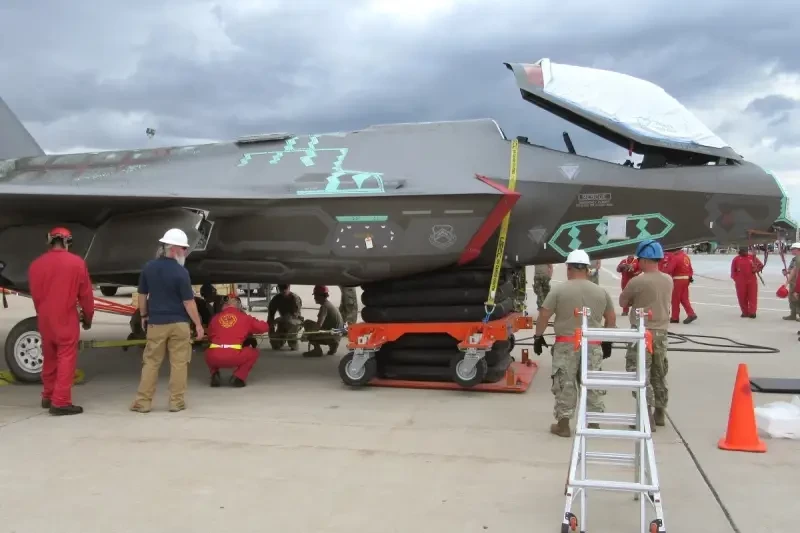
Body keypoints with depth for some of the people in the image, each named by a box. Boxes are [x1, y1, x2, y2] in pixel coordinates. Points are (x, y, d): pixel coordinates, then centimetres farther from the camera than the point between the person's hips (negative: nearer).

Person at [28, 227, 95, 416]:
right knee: (66, 359, -3)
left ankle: (47, 397, 28)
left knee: (49, 358, 18)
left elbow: (34, 294, 9)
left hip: (44, 319, 5)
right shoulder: (76, 262, -7)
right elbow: (86, 294, -3)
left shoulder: (36, 264, 3)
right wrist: (87, 317, 10)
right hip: (67, 319, -5)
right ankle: (60, 402, -7)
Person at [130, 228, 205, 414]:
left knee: (151, 362, 10)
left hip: (155, 323, 4)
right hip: (178, 323, -4)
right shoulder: (181, 272, -12)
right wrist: (198, 324, -4)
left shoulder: (148, 268, 3)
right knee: (179, 363, 4)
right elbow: (188, 302, -11)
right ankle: (176, 401, 7)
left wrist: (144, 316, 22)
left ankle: (143, 401, 10)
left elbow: (142, 295, 10)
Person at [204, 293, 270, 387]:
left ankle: (215, 375, 13)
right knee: (253, 352, 24)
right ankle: (238, 377, 8)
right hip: (234, 357, -3)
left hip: (214, 357, 3)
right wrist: (250, 331, 38)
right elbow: (265, 327, 20)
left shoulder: (215, 318, 18)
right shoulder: (244, 317, 12)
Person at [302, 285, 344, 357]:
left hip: (331, 335, -9)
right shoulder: (329, 304, 15)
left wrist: (306, 334, -15)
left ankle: (317, 350, -11)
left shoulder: (324, 306, -15)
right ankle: (332, 344, 9)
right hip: (336, 336, 9)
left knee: (307, 323, -5)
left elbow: (318, 324, -26)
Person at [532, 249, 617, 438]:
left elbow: (543, 316, -4)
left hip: (566, 344, -3)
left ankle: (563, 424, 10)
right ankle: (593, 424, 18)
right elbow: (611, 319, 14)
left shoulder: (559, 290, -5)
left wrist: (538, 337, 8)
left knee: (565, 385, 5)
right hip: (593, 345, 3)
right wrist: (607, 341, 24)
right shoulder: (601, 291, 6)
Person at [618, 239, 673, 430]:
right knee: (659, 376, 17)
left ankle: (647, 418, -5)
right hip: (661, 333, 7)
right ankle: (659, 414, 29)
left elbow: (622, 302, -5)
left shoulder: (637, 281, -17)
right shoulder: (668, 280, 3)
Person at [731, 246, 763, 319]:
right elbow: (733, 271, 4)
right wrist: (736, 279, -5)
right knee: (742, 297, 4)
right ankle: (745, 312, 15)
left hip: (752, 281, 1)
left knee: (752, 296, -3)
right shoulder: (736, 259, 1)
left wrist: (756, 270, -6)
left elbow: (761, 265, 12)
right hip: (741, 282, -1)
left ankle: (752, 312, -2)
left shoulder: (752, 257, 4)